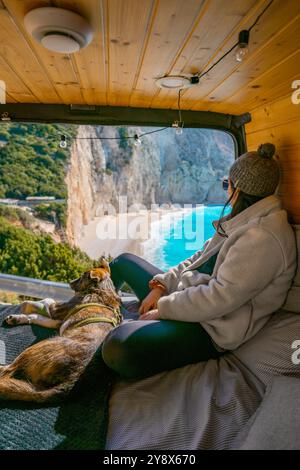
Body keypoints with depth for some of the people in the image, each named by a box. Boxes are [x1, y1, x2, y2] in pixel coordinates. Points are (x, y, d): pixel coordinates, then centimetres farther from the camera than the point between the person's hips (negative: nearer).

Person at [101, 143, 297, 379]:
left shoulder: (264, 238, -22)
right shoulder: (246, 220, 10)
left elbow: (221, 297, -27)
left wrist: (163, 309, -17)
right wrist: (161, 284, 1)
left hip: (211, 329, -10)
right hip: (186, 294, 10)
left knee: (119, 348, -33)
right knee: (124, 261, 19)